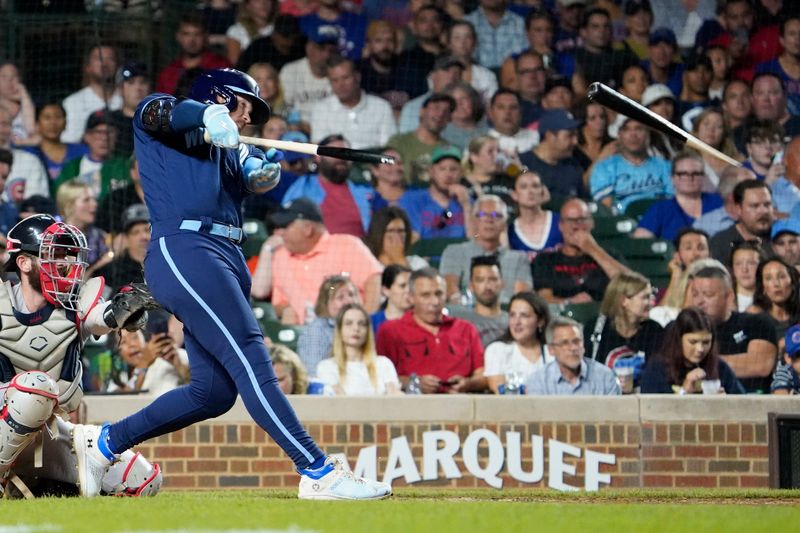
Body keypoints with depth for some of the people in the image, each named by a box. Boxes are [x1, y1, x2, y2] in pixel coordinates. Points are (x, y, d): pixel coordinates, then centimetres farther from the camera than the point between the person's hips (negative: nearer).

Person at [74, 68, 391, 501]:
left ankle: (104, 443, 20)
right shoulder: (160, 126, 12)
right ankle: (318, 473, -28)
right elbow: (159, 112, -12)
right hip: (183, 250, -9)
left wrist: (266, 168, -13)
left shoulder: (232, 152, 29)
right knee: (251, 360, -19)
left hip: (228, 262, 9)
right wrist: (210, 114, -29)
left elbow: (258, 178, 10)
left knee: (215, 391, 5)